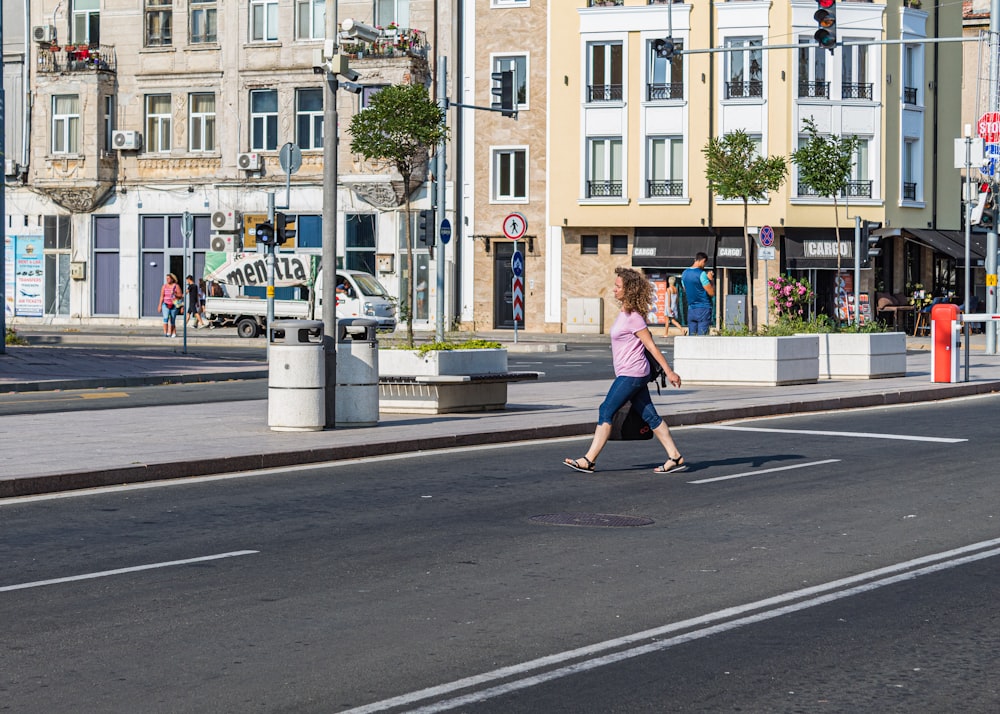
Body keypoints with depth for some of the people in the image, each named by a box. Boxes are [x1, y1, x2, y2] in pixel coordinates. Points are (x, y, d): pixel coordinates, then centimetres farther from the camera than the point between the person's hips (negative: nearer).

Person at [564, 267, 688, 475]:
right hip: (631, 374, 10)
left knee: (606, 411, -7)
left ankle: (589, 460, -5)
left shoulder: (633, 317, -15)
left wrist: (669, 372, -14)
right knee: (649, 415, 9)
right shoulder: (625, 313, 13)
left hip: (631, 374, -10)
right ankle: (675, 458, 9)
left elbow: (651, 346, -15)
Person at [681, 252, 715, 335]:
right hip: (703, 310, -6)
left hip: (691, 309, 6)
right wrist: (711, 280, 4)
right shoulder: (701, 274, -12)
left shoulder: (684, 273, 9)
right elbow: (711, 293, -12)